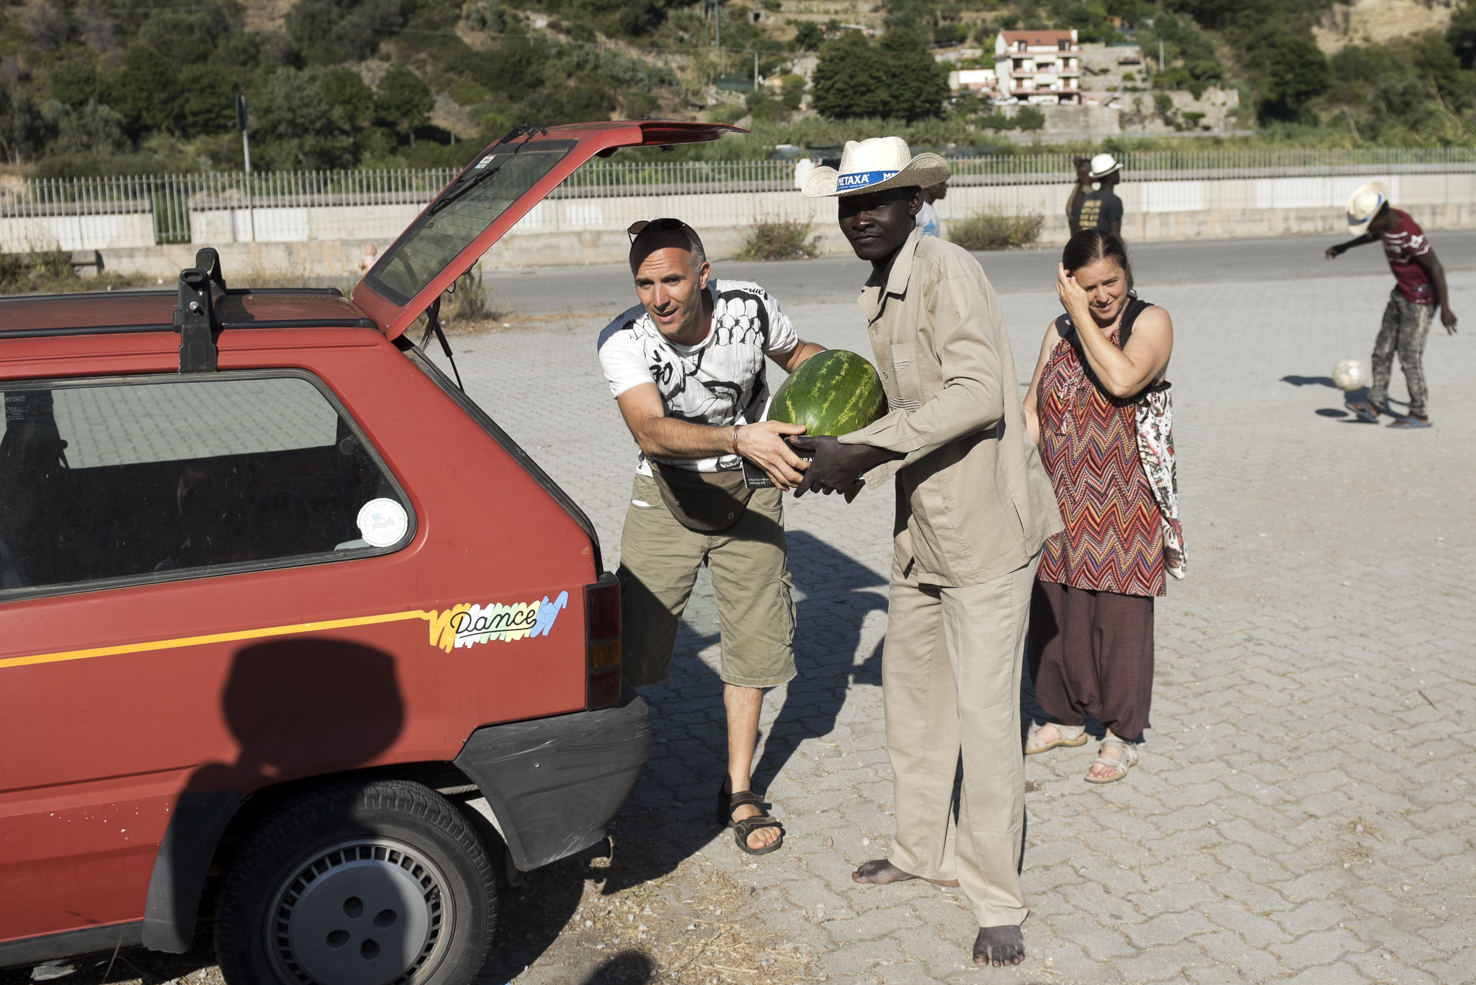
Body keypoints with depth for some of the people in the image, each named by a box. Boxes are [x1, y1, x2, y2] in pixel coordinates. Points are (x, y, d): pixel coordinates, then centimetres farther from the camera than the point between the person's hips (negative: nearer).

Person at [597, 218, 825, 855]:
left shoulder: (749, 308, -17)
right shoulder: (623, 342, -24)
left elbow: (795, 353, 7)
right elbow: (651, 432, -41)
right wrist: (740, 437, -56)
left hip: (747, 490, 2)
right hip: (667, 494, -2)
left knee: (755, 636, 3)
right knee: (634, 640, -5)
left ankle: (737, 794, 19)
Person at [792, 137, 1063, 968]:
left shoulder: (948, 273, -17)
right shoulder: (882, 295, 12)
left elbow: (979, 391, -30)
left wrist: (865, 448, -31)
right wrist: (850, 465, 6)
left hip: (986, 525, -9)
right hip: (923, 524, 10)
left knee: (984, 714, -3)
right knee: (913, 695, 18)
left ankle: (997, 899, 13)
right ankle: (926, 851, 36)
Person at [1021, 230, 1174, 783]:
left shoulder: (1151, 322, -5)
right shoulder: (1059, 330, 11)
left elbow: (1123, 379, -24)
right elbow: (1033, 408, 11)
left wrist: (1084, 317, -16)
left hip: (1122, 503, -5)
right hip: (1060, 503, 5)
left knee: (1119, 616, 1)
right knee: (1054, 611, 12)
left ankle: (1122, 734, 17)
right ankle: (1066, 717, 31)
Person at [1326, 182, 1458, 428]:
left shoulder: (1409, 234, -28)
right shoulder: (1389, 219, -2)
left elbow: (1437, 267, -25)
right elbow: (1377, 235, 24)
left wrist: (1445, 309, -25)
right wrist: (1345, 247, 31)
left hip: (1421, 297, -9)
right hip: (1401, 294, 9)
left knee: (1410, 356, -6)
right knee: (1382, 349, 5)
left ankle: (1420, 414, 4)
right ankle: (1374, 404, 7)